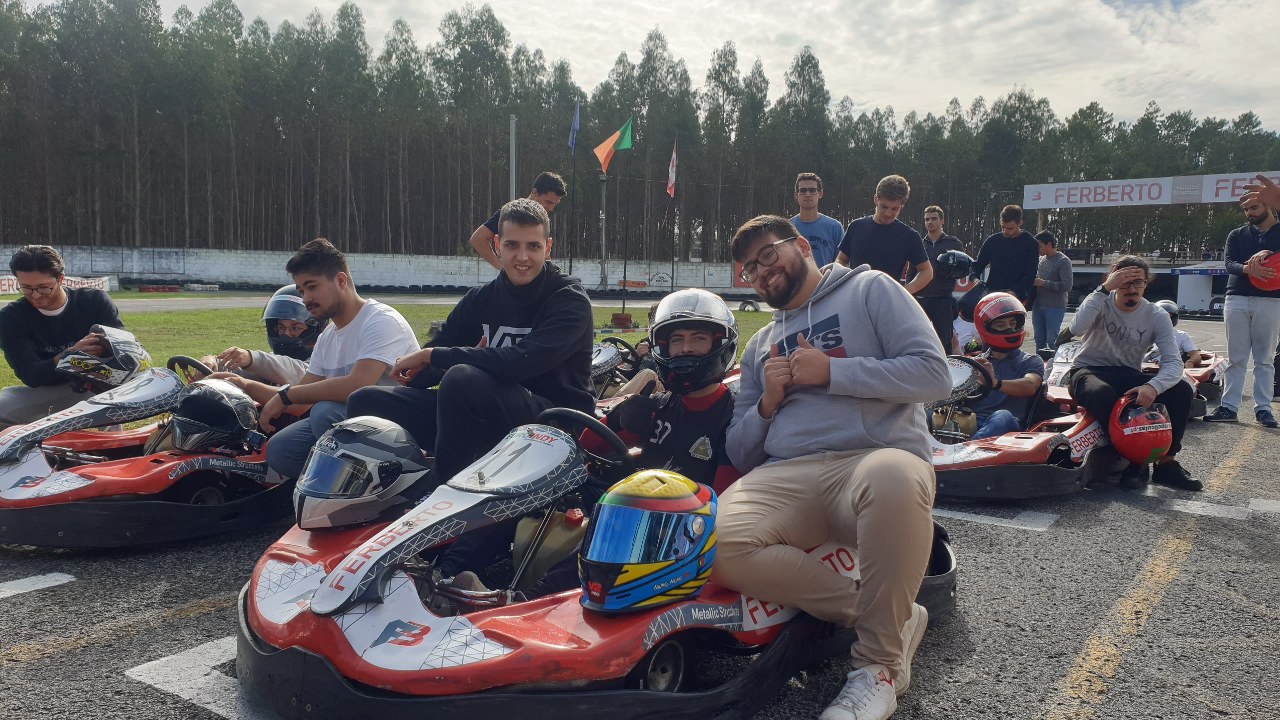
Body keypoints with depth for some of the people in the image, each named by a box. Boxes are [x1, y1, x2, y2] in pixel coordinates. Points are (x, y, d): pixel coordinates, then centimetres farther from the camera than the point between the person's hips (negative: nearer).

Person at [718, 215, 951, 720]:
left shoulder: (869, 289, 13)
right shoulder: (760, 345, 27)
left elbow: (933, 374, -1)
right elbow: (740, 454, 23)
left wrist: (830, 372, -4)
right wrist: (767, 405, 4)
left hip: (878, 459, -4)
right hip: (787, 475, 4)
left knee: (894, 478, -42)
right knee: (717, 545, -28)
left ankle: (880, 660, -19)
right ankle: (893, 616, -10)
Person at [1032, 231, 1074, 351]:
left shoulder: (1063, 261, -9)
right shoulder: (1041, 260, 11)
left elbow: (1067, 286, -16)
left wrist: (1043, 283, -16)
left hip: (1055, 307, -7)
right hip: (1038, 305, 7)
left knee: (1052, 340, -6)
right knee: (1039, 339, 11)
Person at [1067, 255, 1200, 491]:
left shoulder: (1156, 316, -4)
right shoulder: (1101, 301, -9)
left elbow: (1174, 363, -16)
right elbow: (1077, 329, -32)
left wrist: (1153, 386, -37)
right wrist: (1104, 288, -33)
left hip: (1127, 376, 4)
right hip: (1088, 372, -3)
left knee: (1182, 390, -20)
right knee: (1104, 395, -39)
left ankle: (1166, 462, -8)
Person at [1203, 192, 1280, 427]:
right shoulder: (1237, 235, 14)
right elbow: (1229, 264, -1)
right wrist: (1247, 269, -22)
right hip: (1237, 299, 2)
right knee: (1236, 358, 1)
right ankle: (1229, 406, 1)